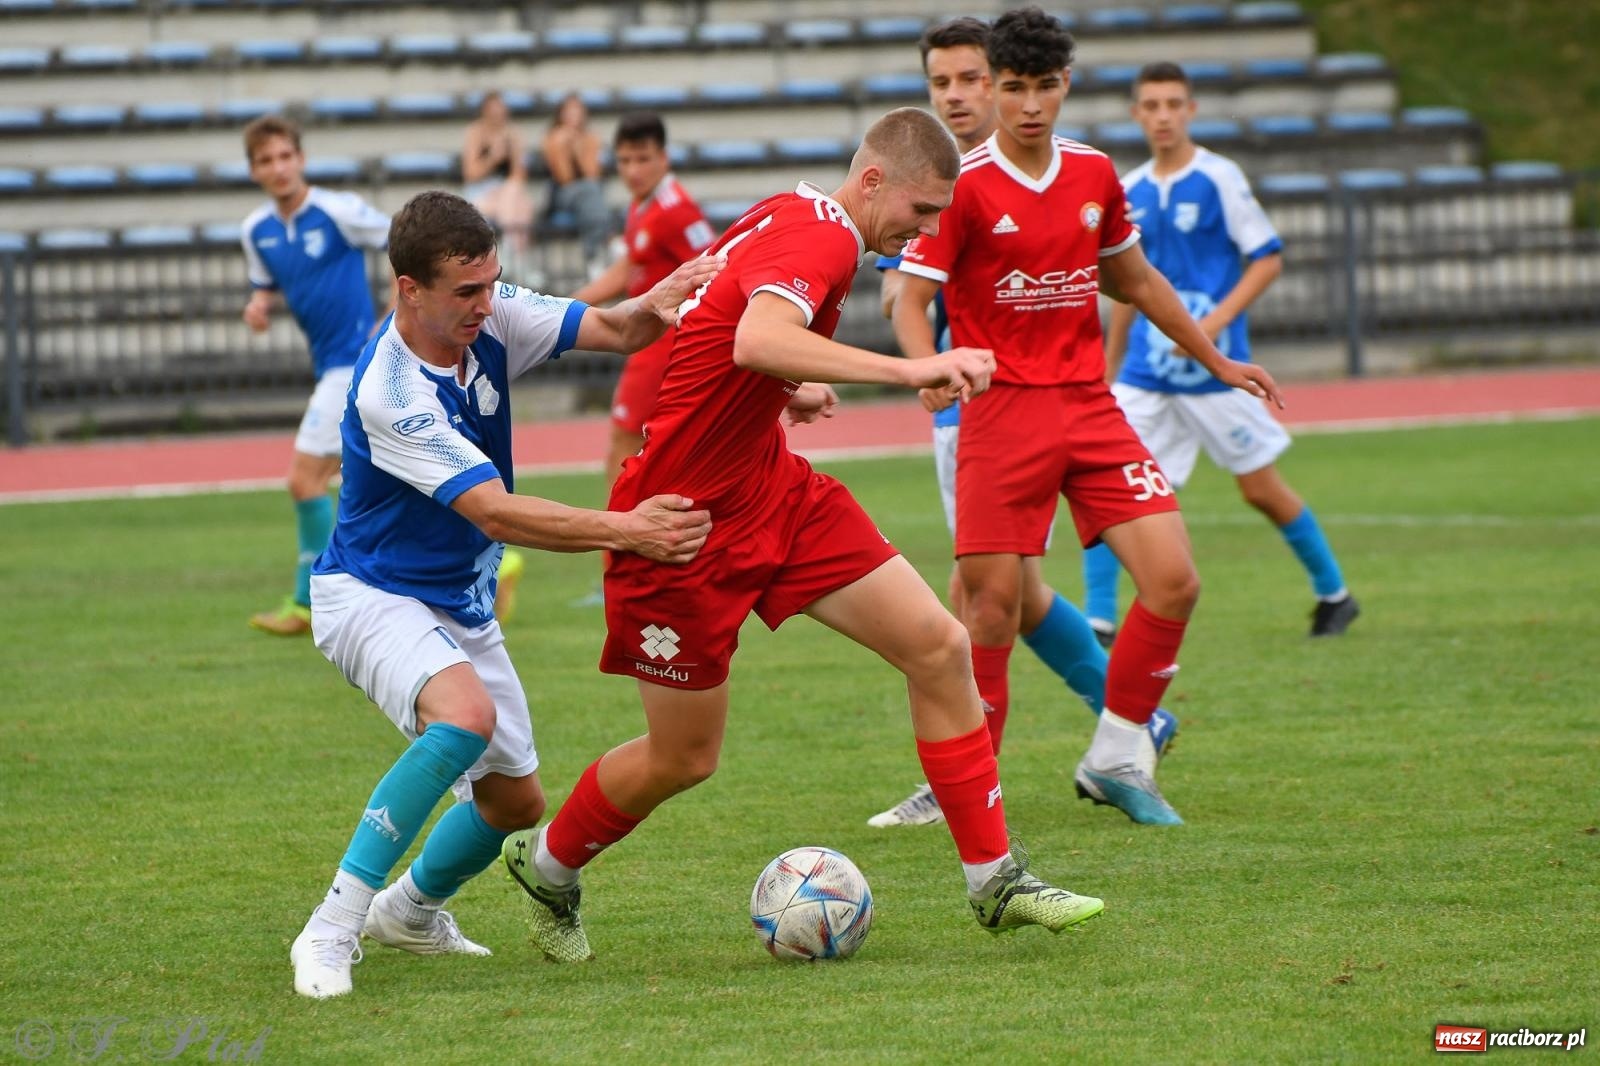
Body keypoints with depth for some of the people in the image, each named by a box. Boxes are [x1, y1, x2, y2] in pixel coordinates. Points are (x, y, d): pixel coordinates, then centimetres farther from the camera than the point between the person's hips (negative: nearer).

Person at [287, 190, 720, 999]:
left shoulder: (490, 318, -10)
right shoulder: (388, 394, -31)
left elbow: (611, 331, -10)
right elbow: (494, 513, -34)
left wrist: (654, 306, -34)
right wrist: (623, 530, -40)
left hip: (462, 602, 8)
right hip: (371, 593, -8)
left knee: (515, 802, 14)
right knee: (466, 712, -36)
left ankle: (410, 909, 45)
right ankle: (332, 932, -30)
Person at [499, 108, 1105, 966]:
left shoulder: (794, 219, 7)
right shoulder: (820, 237, -23)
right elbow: (756, 341, -45)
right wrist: (906, 371, -51)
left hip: (767, 486, 10)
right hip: (686, 516, -10)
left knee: (938, 647, -3)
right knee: (683, 759, 5)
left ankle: (993, 880, 3)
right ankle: (548, 864, 33)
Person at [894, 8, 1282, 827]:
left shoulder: (1094, 175, 9)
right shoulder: (964, 186, -7)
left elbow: (1136, 280, 24)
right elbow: (909, 302, -9)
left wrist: (1217, 362, 28)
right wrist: (932, 371, -30)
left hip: (1090, 406, 5)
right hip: (1001, 412, -5)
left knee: (1173, 580, -7)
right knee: (993, 606, -8)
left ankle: (1116, 761, 8)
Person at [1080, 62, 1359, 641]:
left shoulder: (1219, 179, -7)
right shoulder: (1130, 192, 8)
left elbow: (1268, 259, -7)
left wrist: (1216, 321, -19)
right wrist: (1108, 369, 19)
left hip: (1214, 369, -5)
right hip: (1146, 372, 5)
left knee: (1261, 490, 4)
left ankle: (1334, 594, 23)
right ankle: (1098, 621, -6)